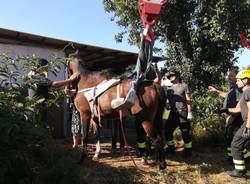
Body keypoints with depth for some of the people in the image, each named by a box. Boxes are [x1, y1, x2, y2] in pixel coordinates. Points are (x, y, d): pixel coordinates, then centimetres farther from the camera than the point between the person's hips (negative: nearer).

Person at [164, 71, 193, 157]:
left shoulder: (184, 86, 0)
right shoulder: (168, 88, 15)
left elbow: (189, 100, -5)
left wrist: (189, 113, -12)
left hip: (183, 113, -5)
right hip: (173, 113, 5)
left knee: (185, 133, -1)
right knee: (168, 131, 8)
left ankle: (188, 150, 15)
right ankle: (171, 148, 26)